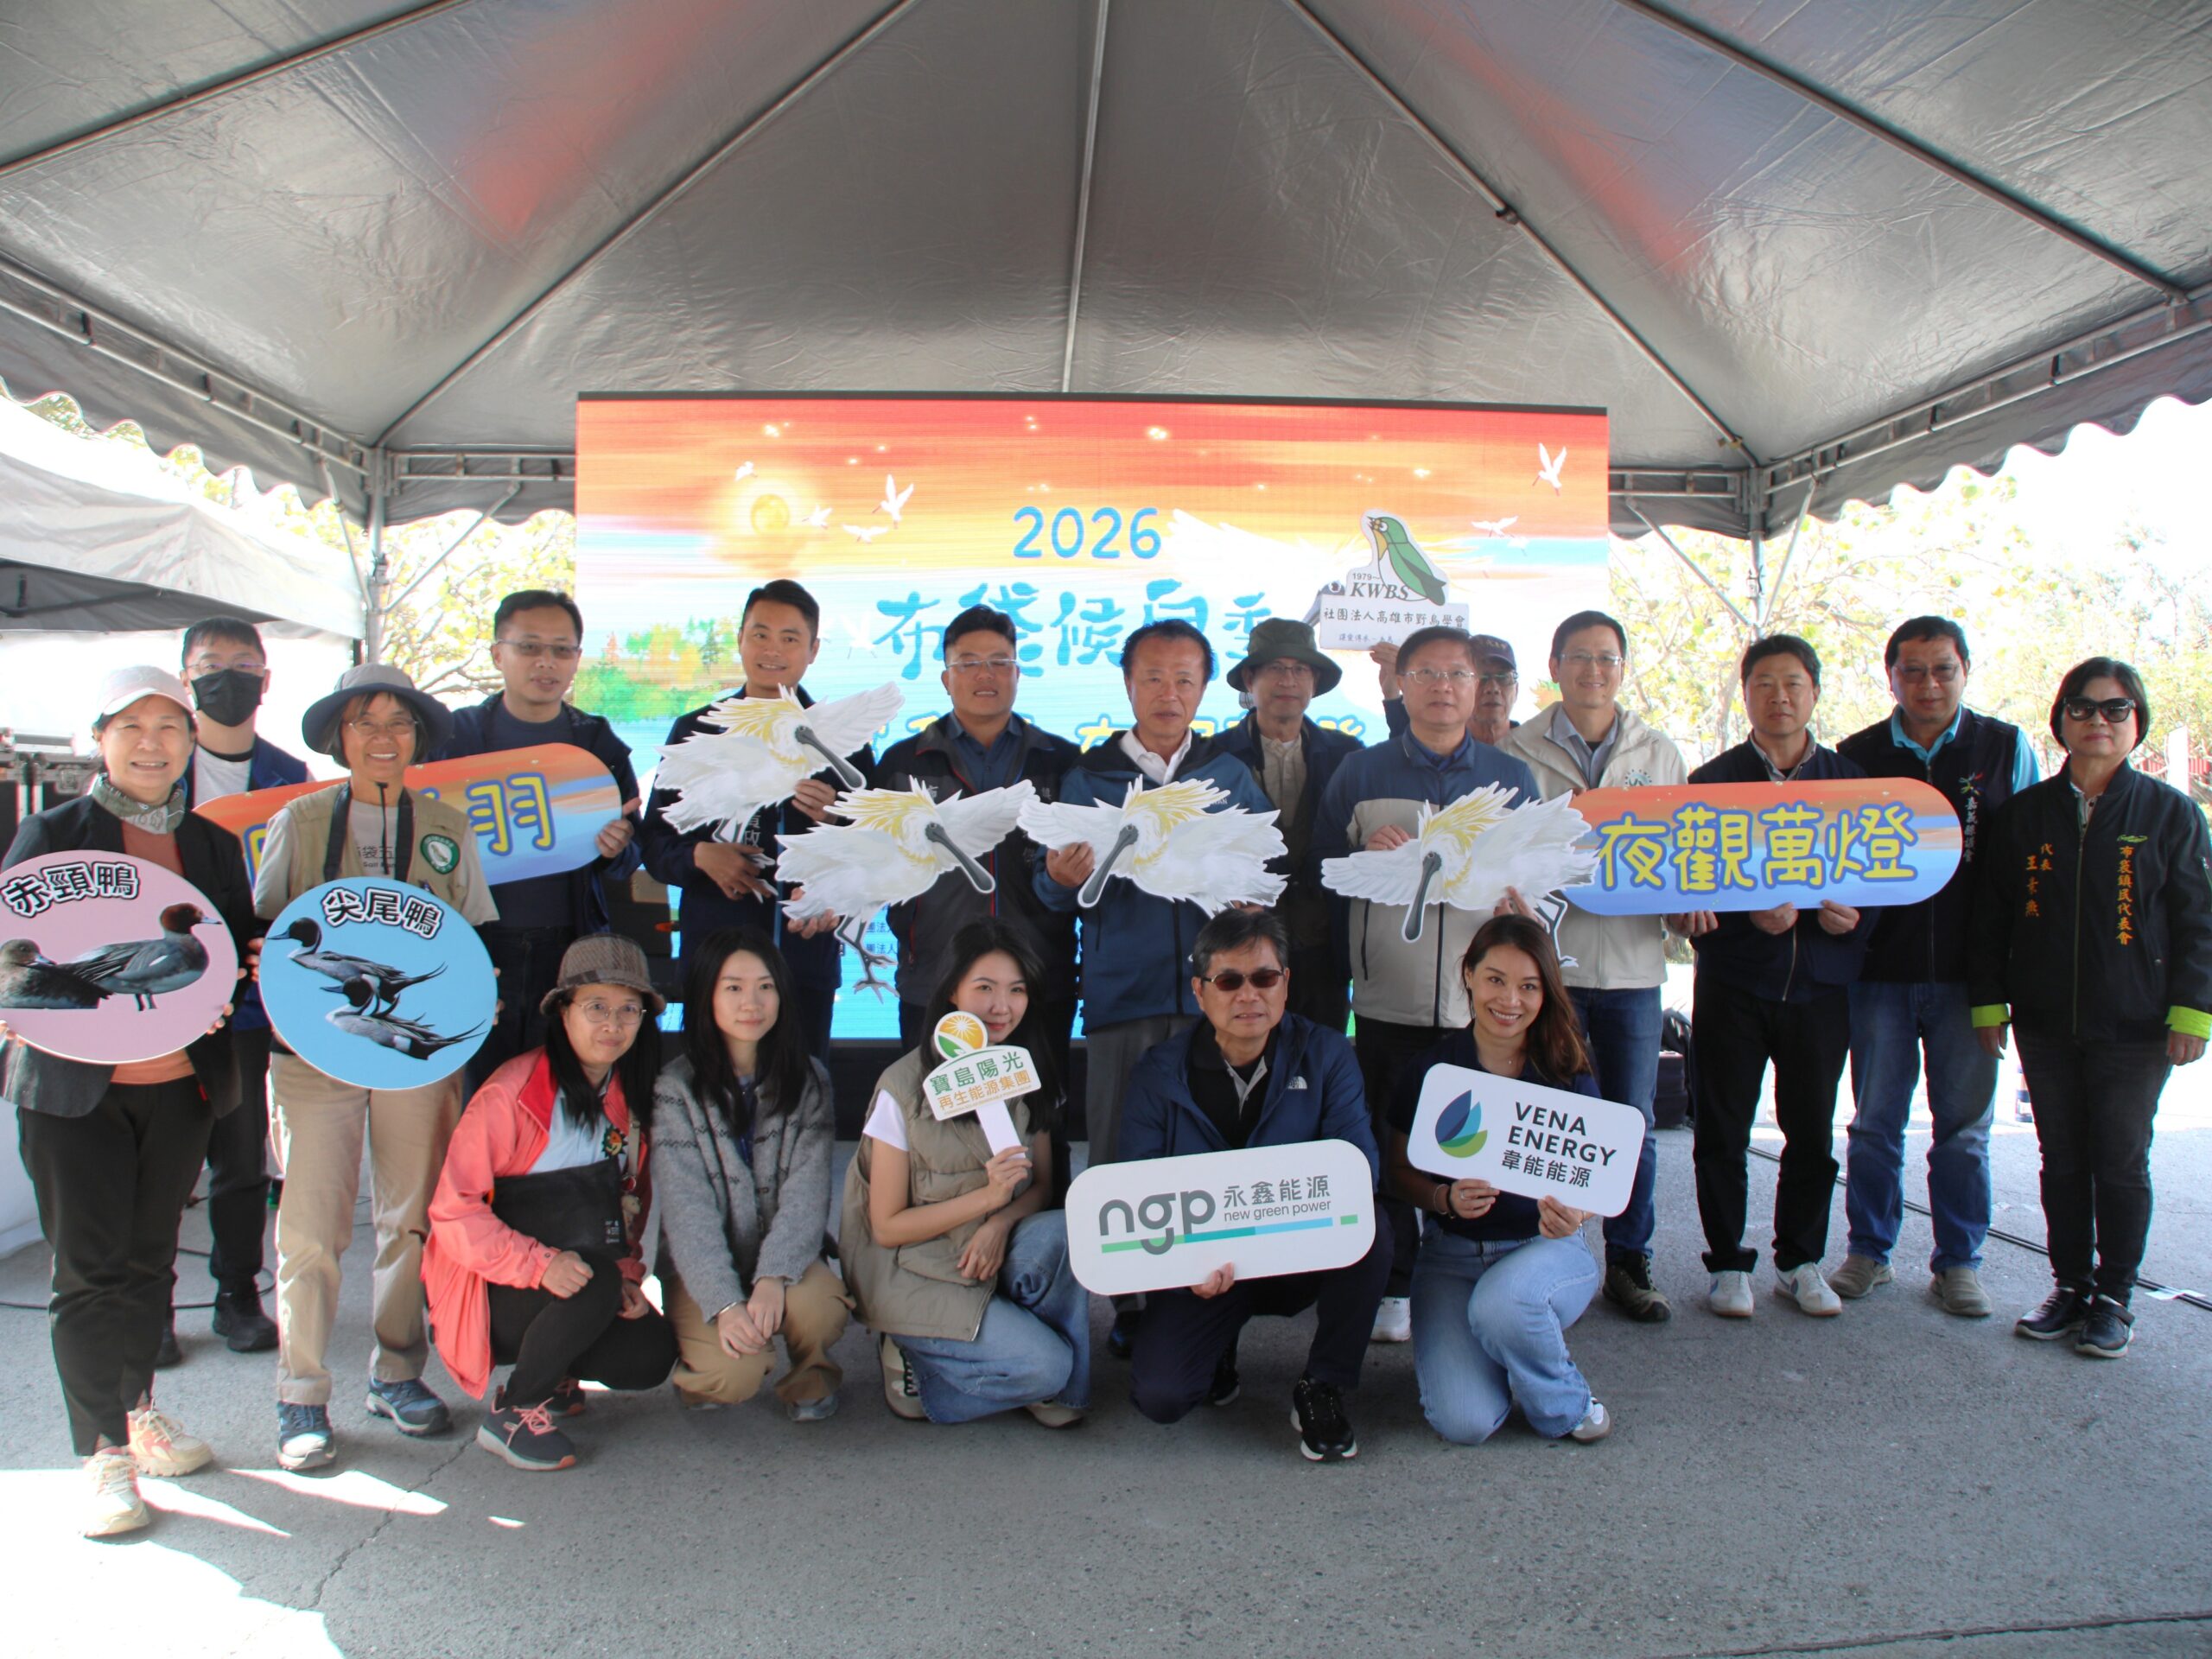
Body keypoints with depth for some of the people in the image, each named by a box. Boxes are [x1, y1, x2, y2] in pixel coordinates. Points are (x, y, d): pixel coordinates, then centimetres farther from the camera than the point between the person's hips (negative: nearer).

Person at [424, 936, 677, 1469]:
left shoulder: (630, 1099, 4)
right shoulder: (513, 1091, -17)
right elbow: (452, 1211, -19)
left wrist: (629, 1275, -4)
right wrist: (539, 1263, -31)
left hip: (566, 1290, 6)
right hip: (492, 1290, -6)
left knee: (652, 1355, -15)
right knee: (595, 1284, -32)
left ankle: (547, 1369, 13)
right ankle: (511, 1410, -9)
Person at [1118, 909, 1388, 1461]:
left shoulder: (1326, 1056, -5)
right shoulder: (1157, 1077, -6)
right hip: (1205, 1270, 0)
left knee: (1371, 1235, -30)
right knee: (1158, 1396, -21)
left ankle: (1323, 1390, -6)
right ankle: (1218, 1347, 16)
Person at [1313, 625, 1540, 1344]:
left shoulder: (1512, 778, 11)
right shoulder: (1360, 774, 7)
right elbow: (1321, 873, 8)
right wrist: (1370, 855, -11)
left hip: (1484, 1002, 1)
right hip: (1389, 1003, -1)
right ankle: (1395, 1286, 20)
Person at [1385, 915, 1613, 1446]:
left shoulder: (1569, 1076, -5)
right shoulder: (1431, 1070, -6)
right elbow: (1400, 1172, 2)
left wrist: (1574, 1211, -25)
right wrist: (1445, 1199, -20)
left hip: (1546, 1248, 0)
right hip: (1451, 1256, 0)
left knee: (1500, 1303, -37)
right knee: (1464, 1423, -20)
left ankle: (1563, 1405, -3)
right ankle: (1453, 1347, 18)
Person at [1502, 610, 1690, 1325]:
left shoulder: (1660, 754, 11)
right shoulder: (1519, 751, 3)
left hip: (1632, 961, 2)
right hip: (1546, 957, -2)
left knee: (1633, 1123, 7)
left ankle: (1629, 1263, 21)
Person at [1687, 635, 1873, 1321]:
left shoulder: (1848, 778, 10)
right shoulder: (1713, 779, 4)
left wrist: (1854, 916, -9)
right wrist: (1751, 913, -17)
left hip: (1821, 981, 2)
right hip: (1733, 982, -1)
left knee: (1812, 1130, 7)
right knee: (1723, 1129, 2)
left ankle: (1801, 1261, 23)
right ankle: (1728, 1263, 16)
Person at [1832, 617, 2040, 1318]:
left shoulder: (2008, 749, 3)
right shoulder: (1856, 756, 4)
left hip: (1969, 971, 0)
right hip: (1880, 968, 1)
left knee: (1964, 1126, 7)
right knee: (1875, 1122, 9)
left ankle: (1958, 1262, 21)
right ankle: (1869, 1251, 22)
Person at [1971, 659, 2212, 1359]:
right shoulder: (2024, 813, 6)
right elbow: (1991, 916, 8)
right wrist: (1989, 1002, 3)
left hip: (2134, 1029, -2)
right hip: (2046, 1025, 2)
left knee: (2121, 1164, 5)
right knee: (2062, 1161, 10)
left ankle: (2115, 1295, 18)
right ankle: (2070, 1285, 23)